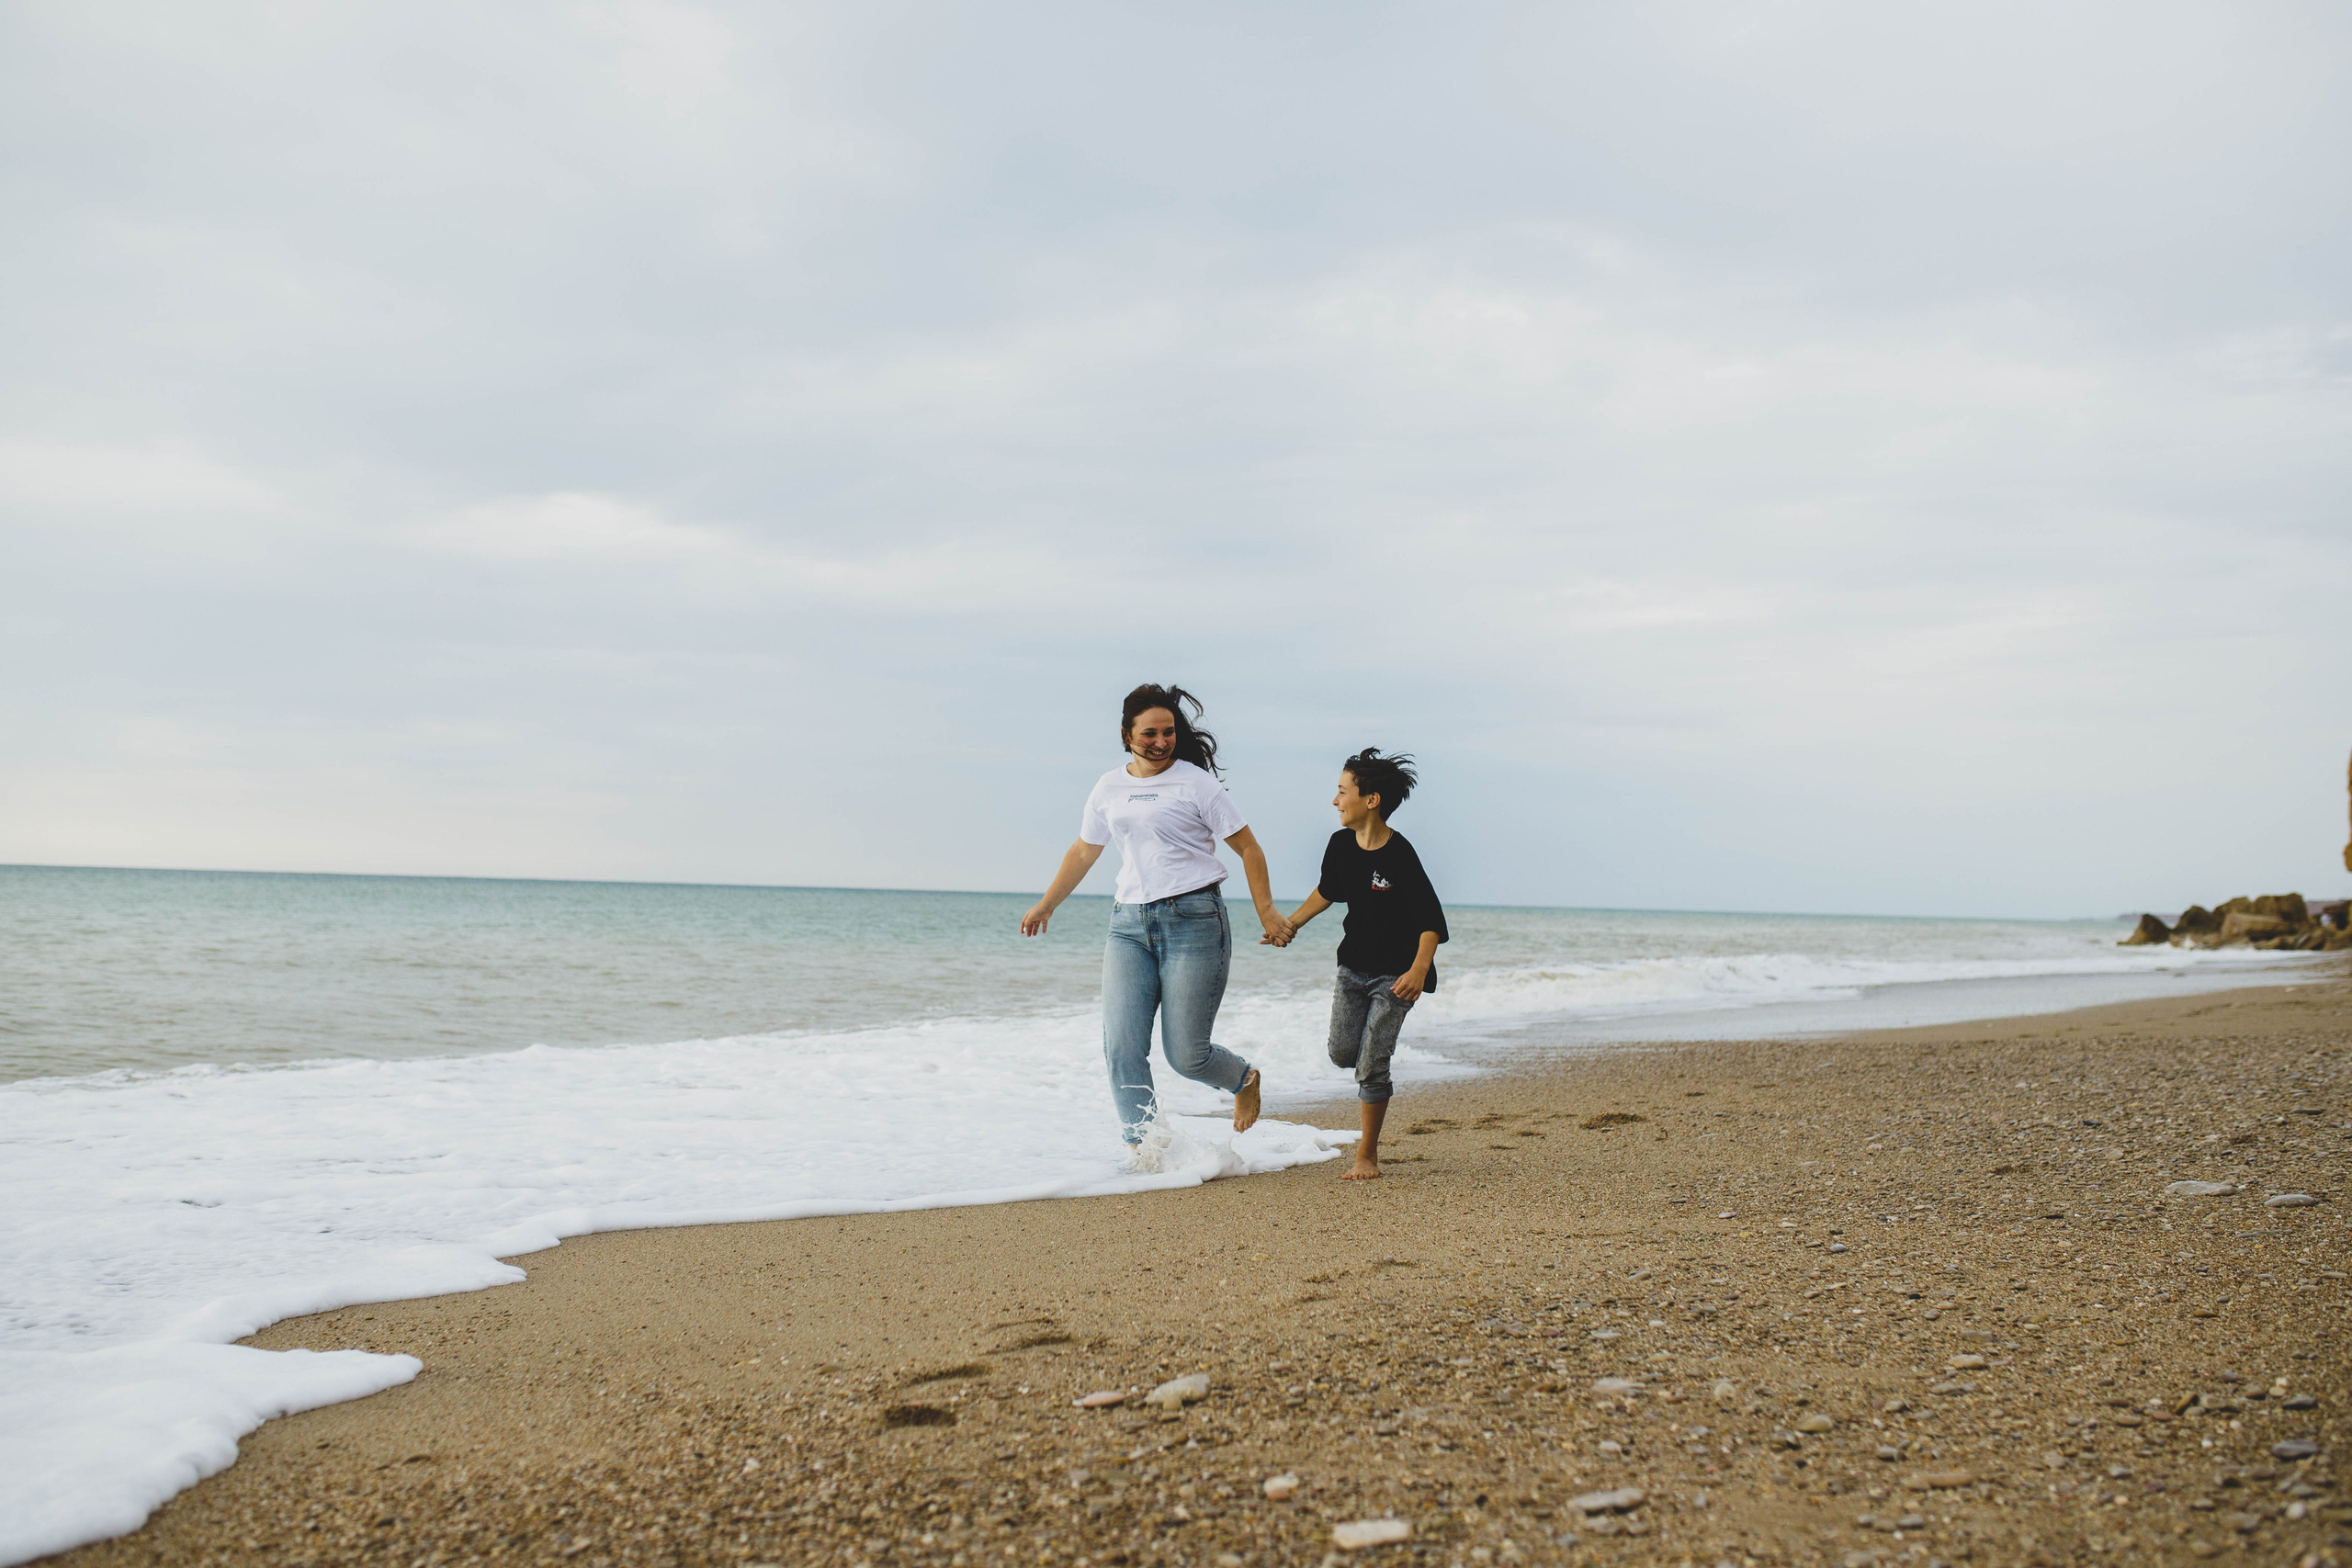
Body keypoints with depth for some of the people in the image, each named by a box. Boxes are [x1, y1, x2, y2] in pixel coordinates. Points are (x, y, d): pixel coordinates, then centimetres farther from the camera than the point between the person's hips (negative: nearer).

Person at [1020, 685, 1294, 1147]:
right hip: (1129, 924, 5)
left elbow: (1247, 847, 1)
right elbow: (1083, 852, 26)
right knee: (1122, 1048, -8)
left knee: (1186, 1055, -3)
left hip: (1193, 919, -5)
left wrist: (1266, 911, -5)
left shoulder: (1195, 782, -1)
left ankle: (1245, 1080, 30)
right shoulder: (1109, 788, 12)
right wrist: (1045, 906, 31)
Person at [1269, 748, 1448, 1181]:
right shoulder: (1341, 845, -3)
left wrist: (1419, 971, -34)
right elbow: (1327, 892, 18)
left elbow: (1432, 920, -21)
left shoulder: (1400, 856, -22)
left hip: (1395, 974, -6)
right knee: (1342, 1054, 3)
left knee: (1371, 1065, -9)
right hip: (1353, 967, 6)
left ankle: (1367, 1155, 4)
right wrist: (1291, 924, 10)